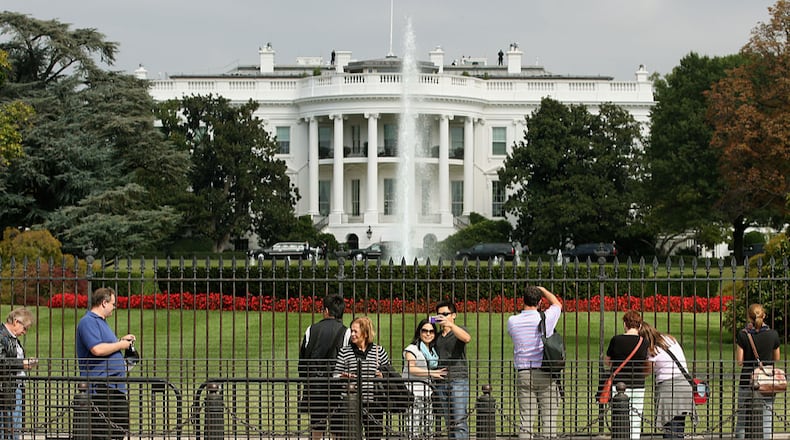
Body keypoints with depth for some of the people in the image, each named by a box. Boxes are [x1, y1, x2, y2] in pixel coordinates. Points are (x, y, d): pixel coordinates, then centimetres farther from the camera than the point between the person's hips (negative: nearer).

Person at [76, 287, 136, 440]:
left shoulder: (101, 321, 22)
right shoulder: (88, 322, -12)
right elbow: (97, 349, -25)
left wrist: (121, 341, 20)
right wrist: (120, 345, -12)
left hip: (115, 386, 11)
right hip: (100, 387, -11)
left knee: (121, 427, 11)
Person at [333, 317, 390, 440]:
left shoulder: (379, 351, 6)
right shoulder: (344, 352, 5)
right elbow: (336, 375, 6)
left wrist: (383, 377, -8)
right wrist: (344, 377, -15)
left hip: (374, 403, 1)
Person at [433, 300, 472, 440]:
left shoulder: (459, 331, 2)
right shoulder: (437, 337, 18)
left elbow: (467, 338, -23)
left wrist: (450, 324, -34)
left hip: (458, 380, -6)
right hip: (441, 382, 6)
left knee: (460, 421, -11)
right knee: (449, 423, 5)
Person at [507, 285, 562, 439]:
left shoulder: (512, 321, 1)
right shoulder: (546, 318, -4)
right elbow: (557, 304, 18)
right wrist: (542, 289, 32)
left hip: (523, 375, 2)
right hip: (545, 375, -2)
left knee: (526, 420, 2)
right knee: (549, 420, 0)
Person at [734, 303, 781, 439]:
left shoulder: (743, 335, -8)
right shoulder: (773, 335, -4)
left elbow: (739, 361, -6)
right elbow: (776, 359, 6)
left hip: (747, 382, -1)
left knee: (742, 419, 11)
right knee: (766, 420, 5)